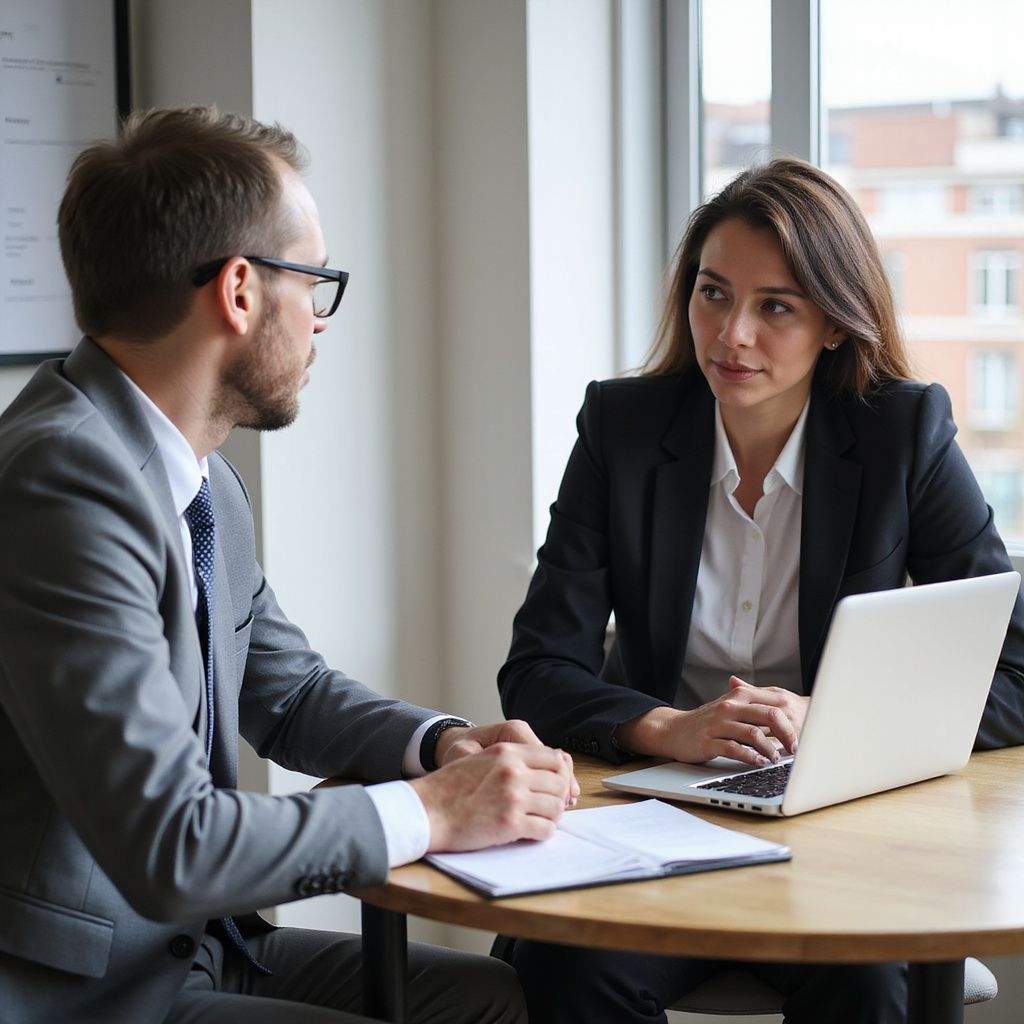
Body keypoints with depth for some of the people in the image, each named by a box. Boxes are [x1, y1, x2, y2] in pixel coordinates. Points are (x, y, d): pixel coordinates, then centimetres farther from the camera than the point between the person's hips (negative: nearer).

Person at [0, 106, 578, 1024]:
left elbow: (290, 689, 20)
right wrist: (431, 811, -15)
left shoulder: (202, 477, 4)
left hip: (197, 943, 9)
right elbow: (167, 845, -27)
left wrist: (442, 743, 1)